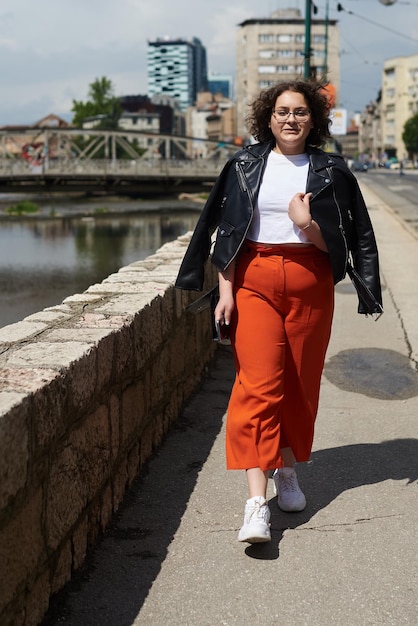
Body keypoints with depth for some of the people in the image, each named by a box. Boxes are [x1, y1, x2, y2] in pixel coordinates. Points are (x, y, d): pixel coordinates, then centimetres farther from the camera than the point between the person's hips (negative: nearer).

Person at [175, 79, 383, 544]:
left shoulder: (330, 171, 5)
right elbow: (227, 229, 5)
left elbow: (335, 244, 4)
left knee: (301, 383, 8)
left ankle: (288, 470, 31)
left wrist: (308, 226, -16)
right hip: (255, 279, -1)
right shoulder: (245, 165, 5)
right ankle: (256, 502, -12)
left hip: (310, 283, 2)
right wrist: (226, 289, -3)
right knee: (259, 384, -10)